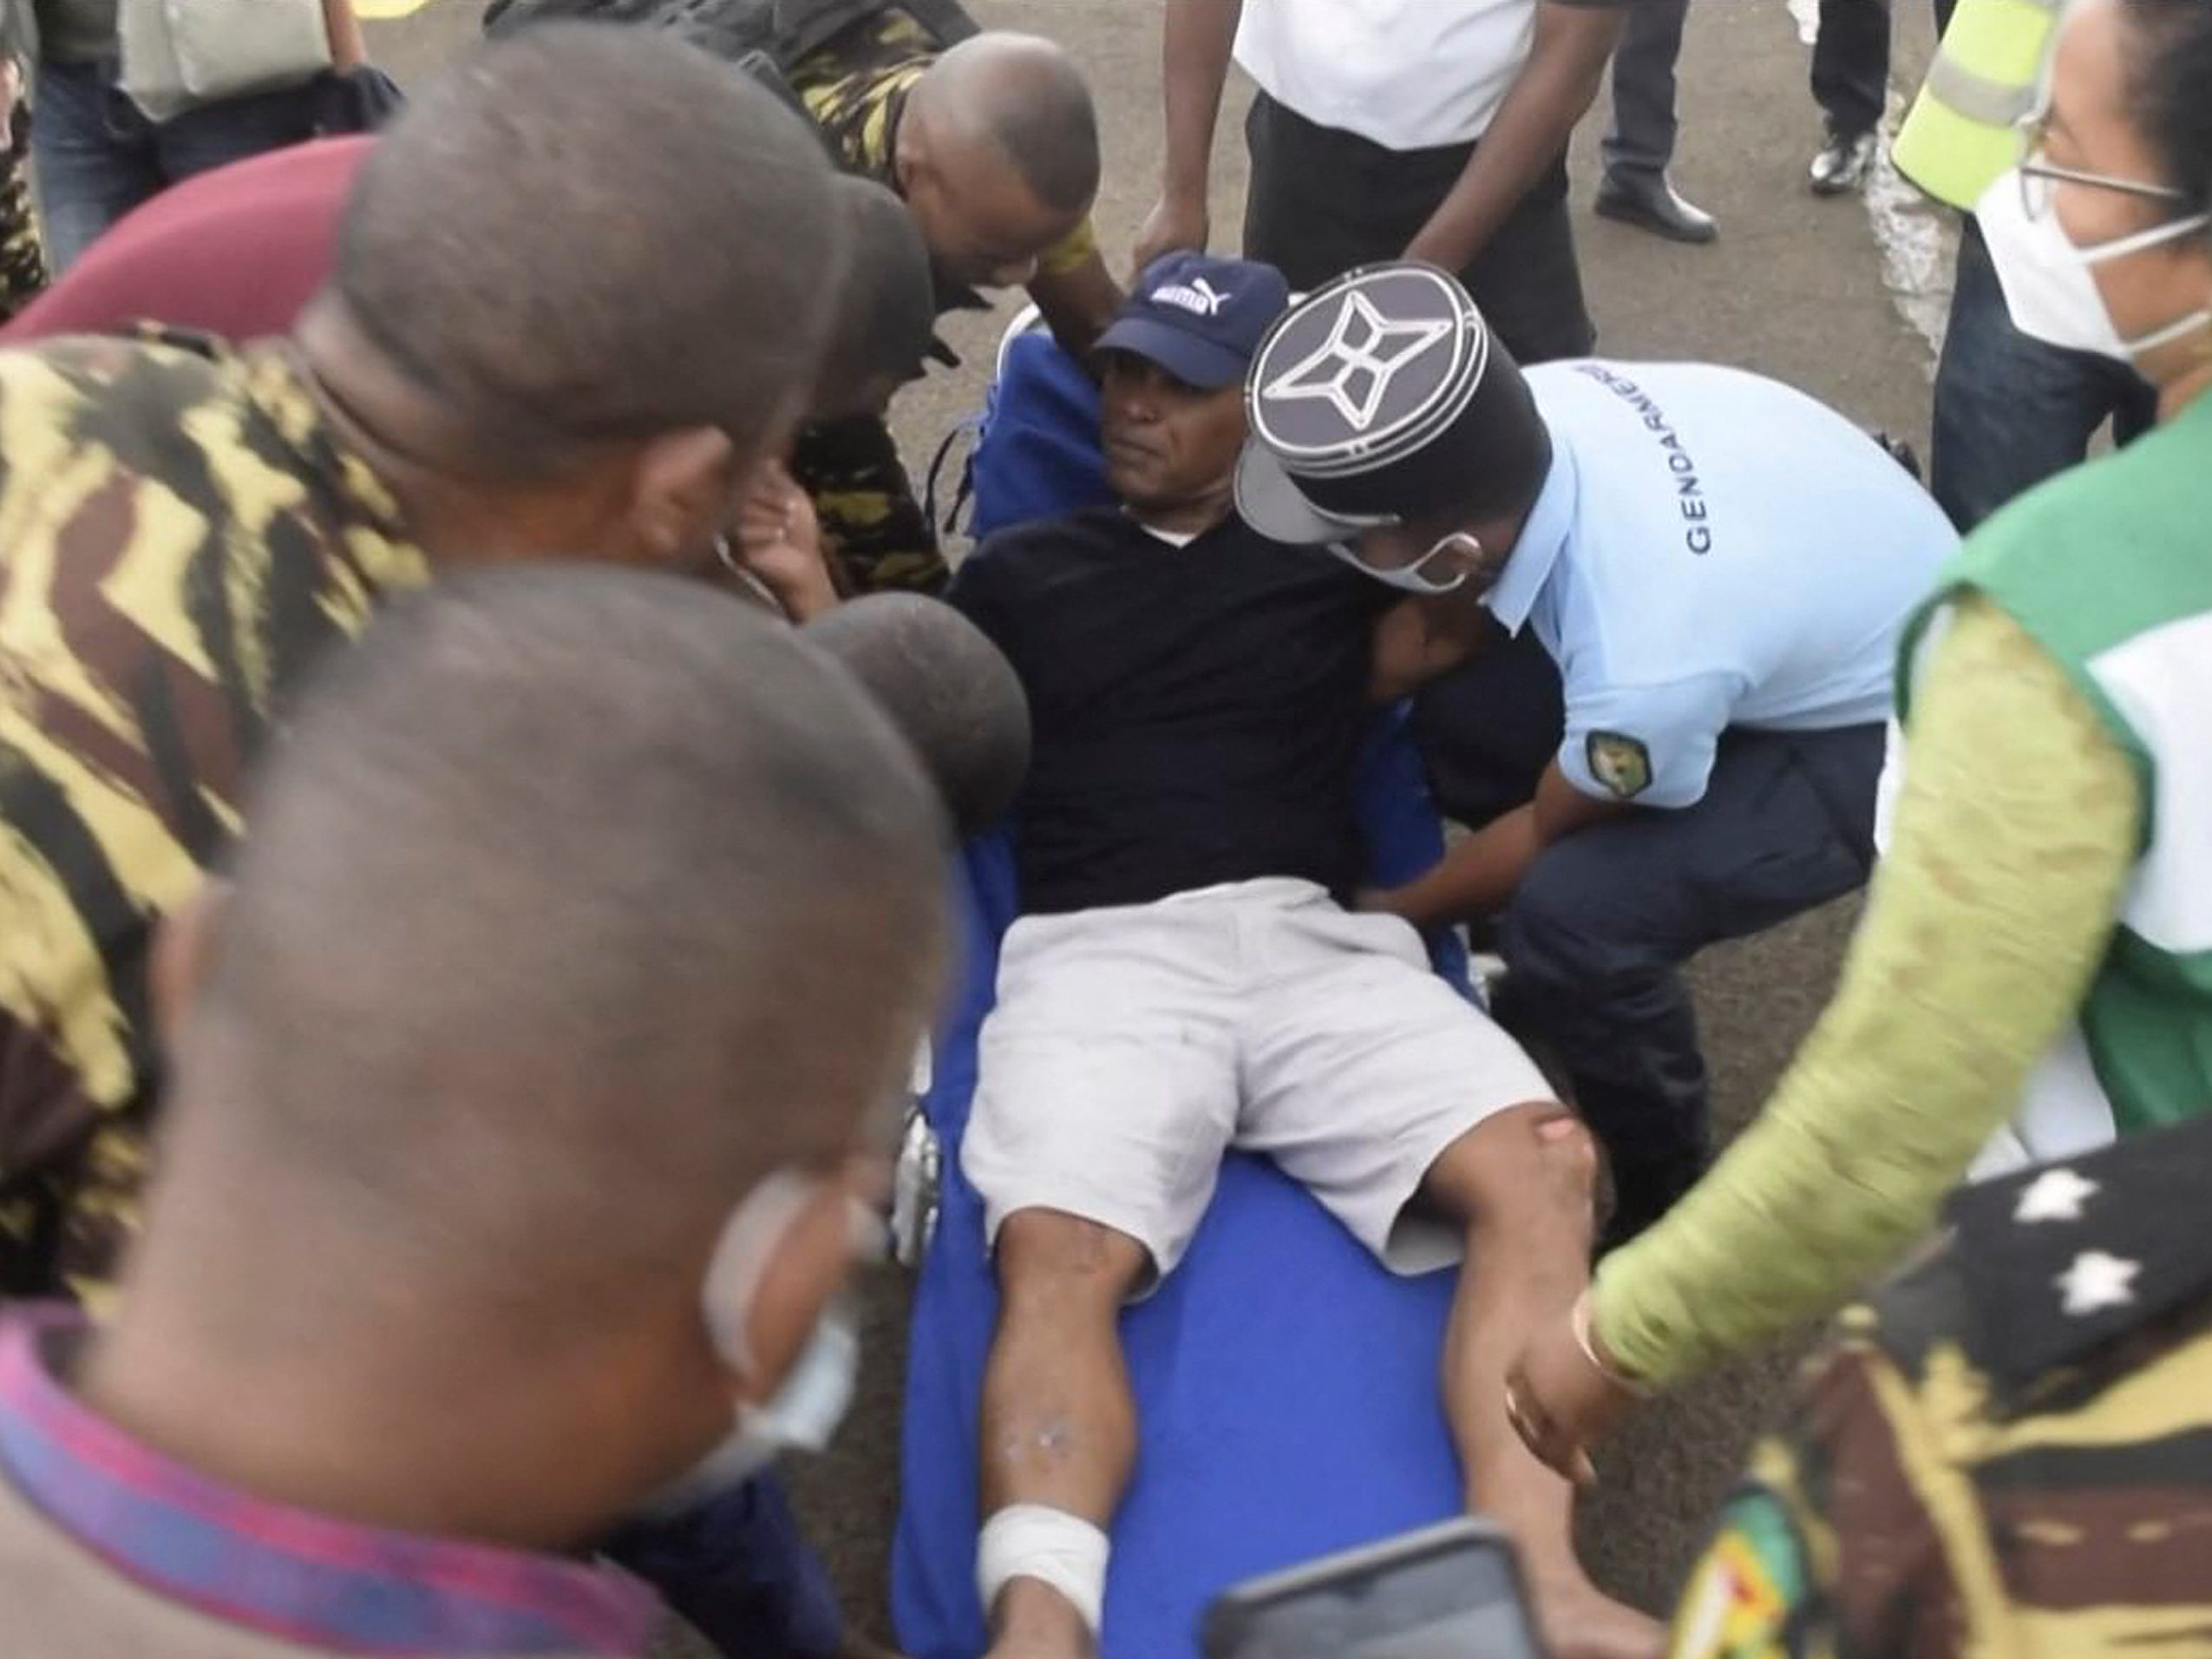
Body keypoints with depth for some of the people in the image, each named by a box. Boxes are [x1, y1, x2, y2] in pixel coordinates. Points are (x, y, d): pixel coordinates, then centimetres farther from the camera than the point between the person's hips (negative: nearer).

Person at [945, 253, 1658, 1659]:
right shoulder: (1017, 572, 23)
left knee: (1540, 1164, -26)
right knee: (1057, 1256, -32)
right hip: (1102, 952, -1)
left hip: (1315, 940, 1)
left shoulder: (1335, 553, 22)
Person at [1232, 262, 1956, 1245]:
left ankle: (1664, 1203, 3)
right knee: (1458, 710, -5)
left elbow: (1550, 830, -16)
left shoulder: (1648, 666, -40)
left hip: (1890, 729, -7)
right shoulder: (1531, 415, -23)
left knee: (1575, 912, -25)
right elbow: (1447, 618, 1)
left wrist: (1388, 915, -1)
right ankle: (1549, 986, 21)